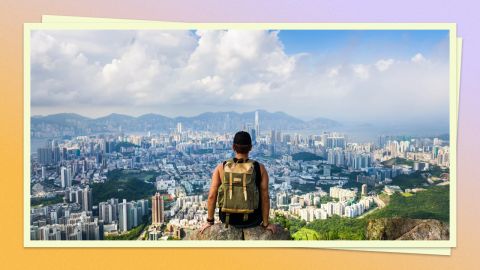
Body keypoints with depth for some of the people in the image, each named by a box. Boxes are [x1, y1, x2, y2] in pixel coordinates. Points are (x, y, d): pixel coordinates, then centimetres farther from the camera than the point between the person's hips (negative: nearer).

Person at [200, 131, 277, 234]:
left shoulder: (221, 167, -11)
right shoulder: (260, 168, -13)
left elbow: (212, 196, -10)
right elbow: (265, 198, -12)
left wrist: (210, 221, 2)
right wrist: (266, 224, 0)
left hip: (228, 218, 1)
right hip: (252, 220, -1)